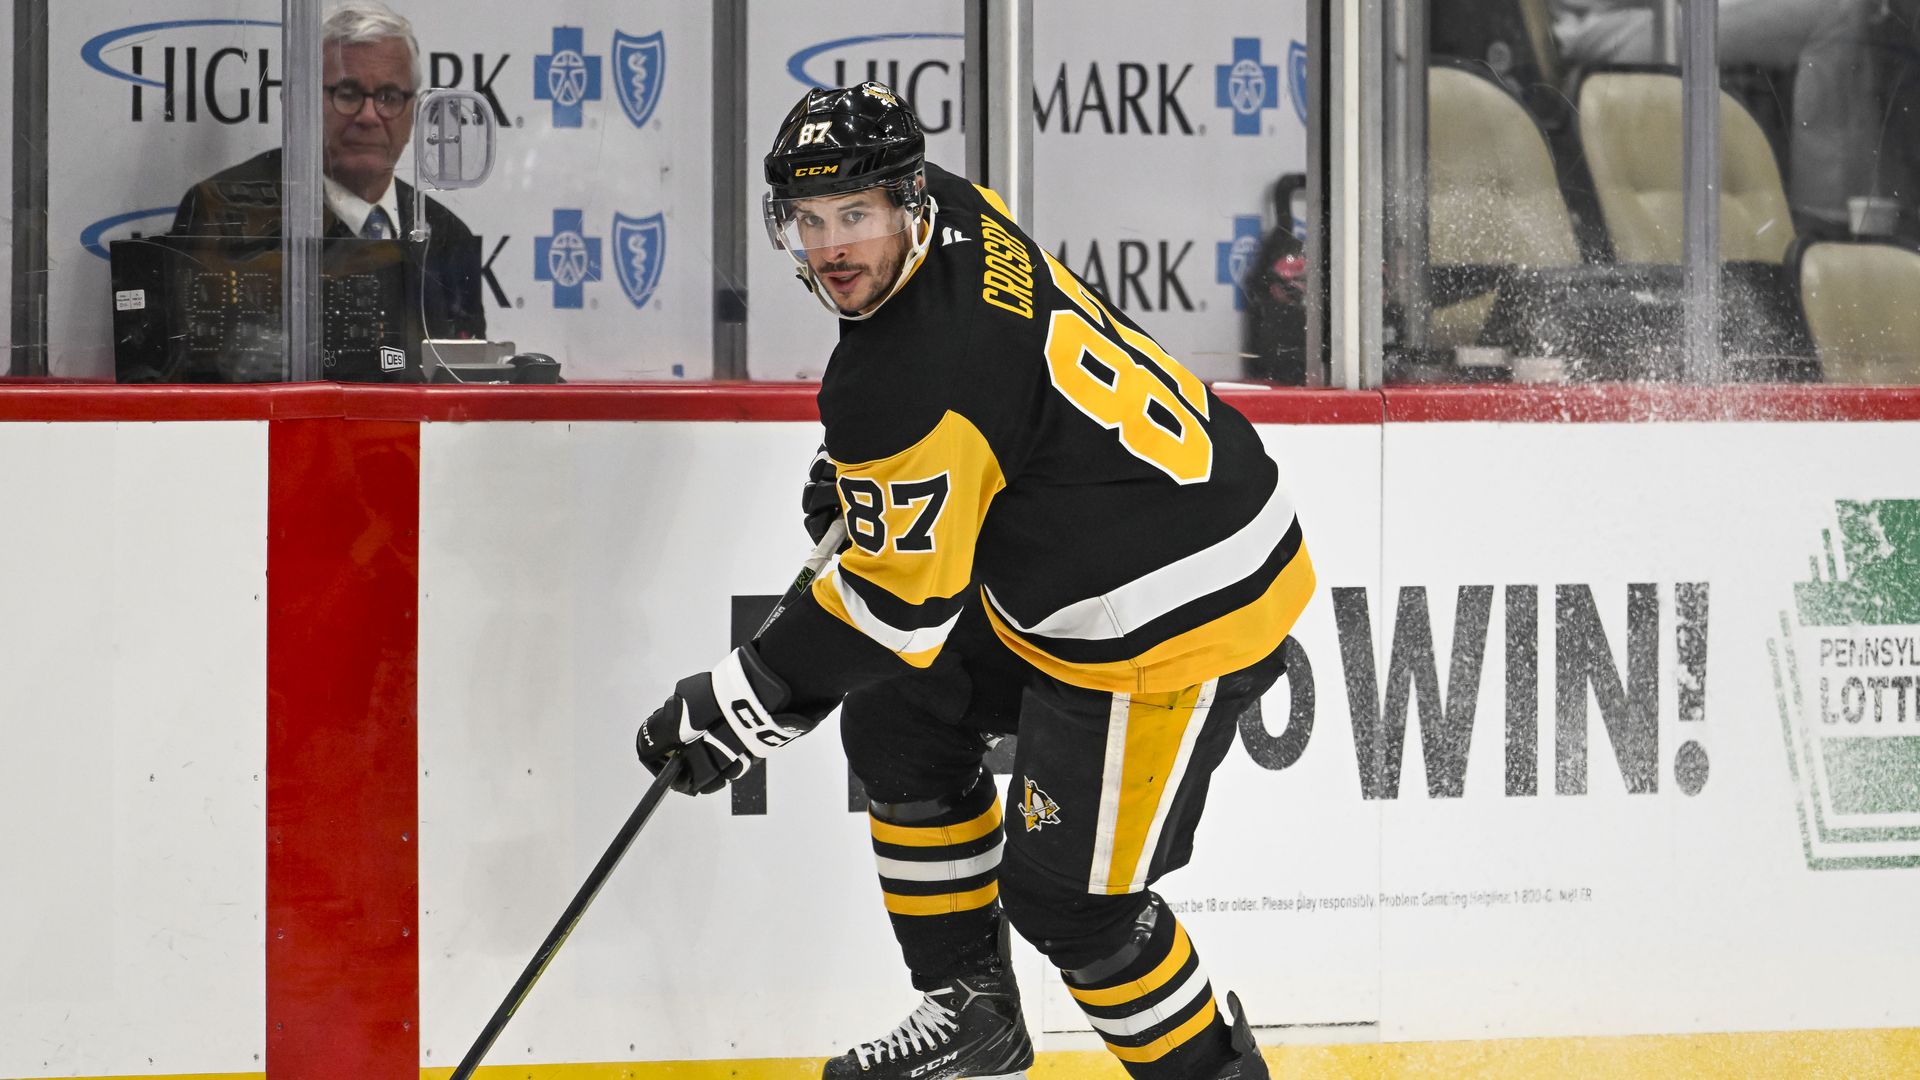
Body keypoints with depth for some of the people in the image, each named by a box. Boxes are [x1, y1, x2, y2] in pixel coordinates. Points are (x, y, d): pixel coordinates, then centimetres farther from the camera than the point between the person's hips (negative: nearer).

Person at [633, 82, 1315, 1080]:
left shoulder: (900, 386, -28)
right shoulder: (955, 213, -1)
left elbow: (899, 604, -22)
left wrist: (745, 706, -14)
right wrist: (860, 464, 24)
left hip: (1178, 615, -11)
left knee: (1065, 890, -4)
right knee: (900, 721, 17)